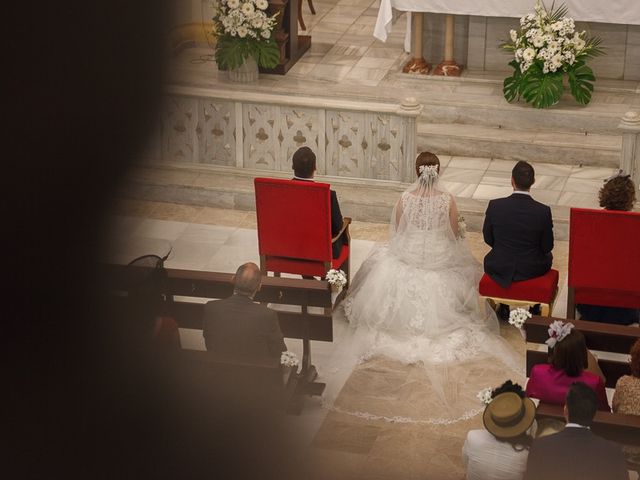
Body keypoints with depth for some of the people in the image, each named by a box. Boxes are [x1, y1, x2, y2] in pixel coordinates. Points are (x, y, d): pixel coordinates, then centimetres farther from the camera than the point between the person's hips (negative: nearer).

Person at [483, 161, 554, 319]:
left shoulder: (494, 206, -18)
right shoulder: (543, 211, -19)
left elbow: (488, 239, -3)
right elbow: (547, 246, -7)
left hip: (500, 270, 0)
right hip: (532, 270, 0)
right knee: (547, 256, 34)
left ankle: (504, 308, 40)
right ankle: (535, 308, 40)